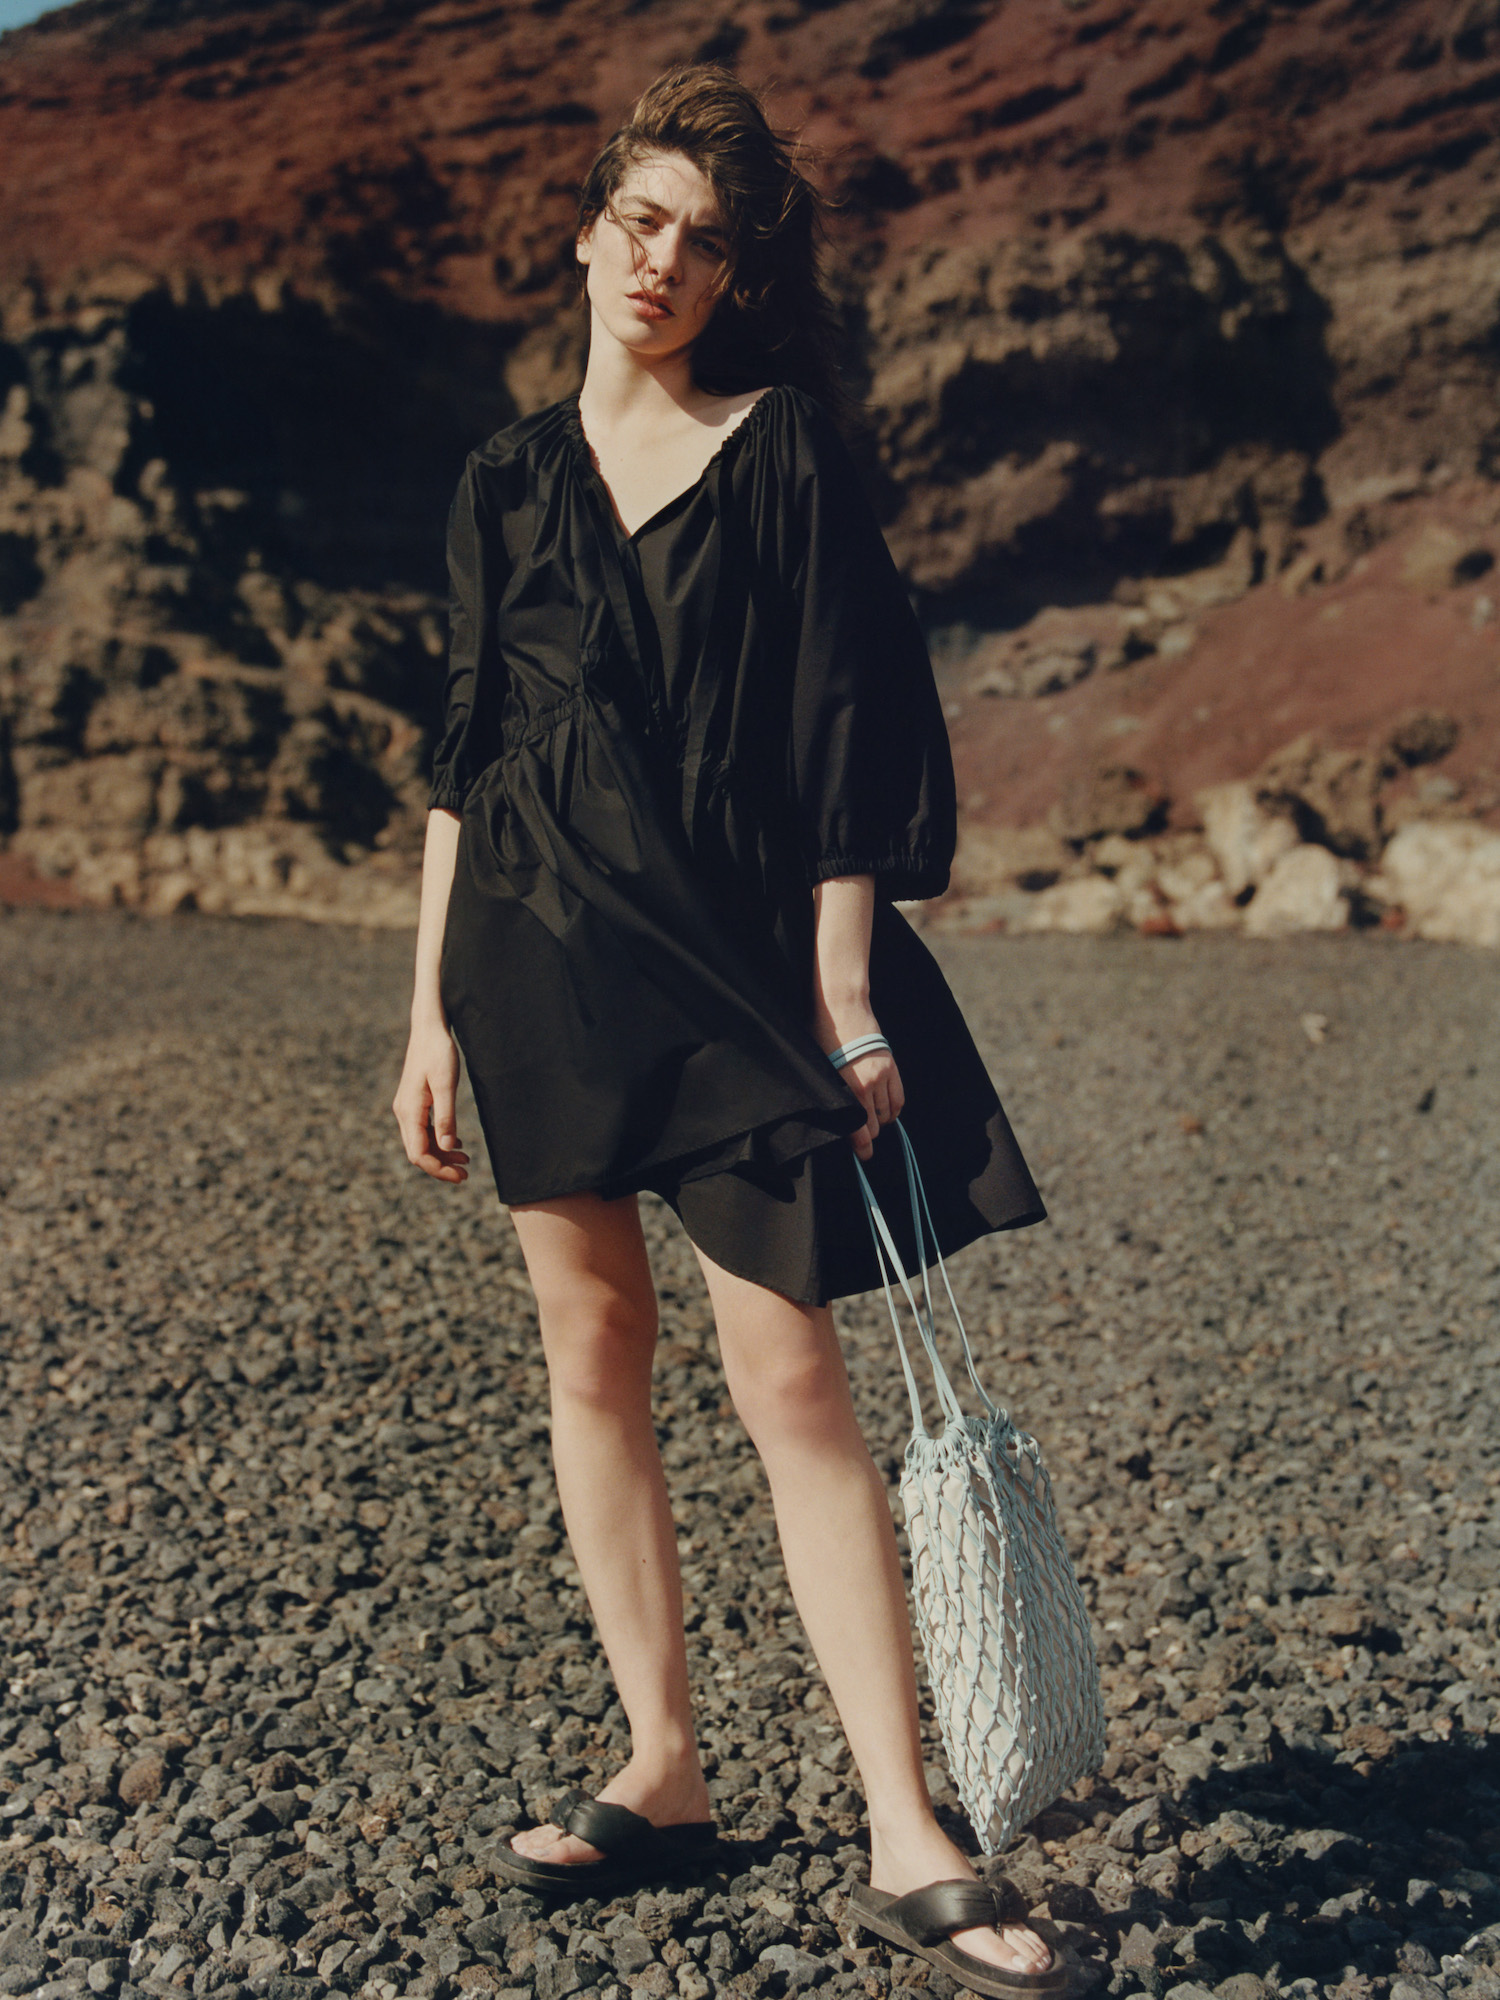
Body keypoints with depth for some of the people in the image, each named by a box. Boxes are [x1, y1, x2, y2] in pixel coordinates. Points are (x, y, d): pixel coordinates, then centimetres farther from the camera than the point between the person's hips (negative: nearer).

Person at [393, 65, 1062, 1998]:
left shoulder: (787, 458, 1)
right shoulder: (508, 478, 12)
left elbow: (843, 737, -3)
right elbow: (464, 750, 12)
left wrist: (843, 989, -11)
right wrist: (432, 1006, 9)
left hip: (736, 948, -4)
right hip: (538, 944, 4)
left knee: (790, 1373, -6)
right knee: (592, 1353, 7)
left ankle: (905, 1842, 1)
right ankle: (663, 1771, 21)